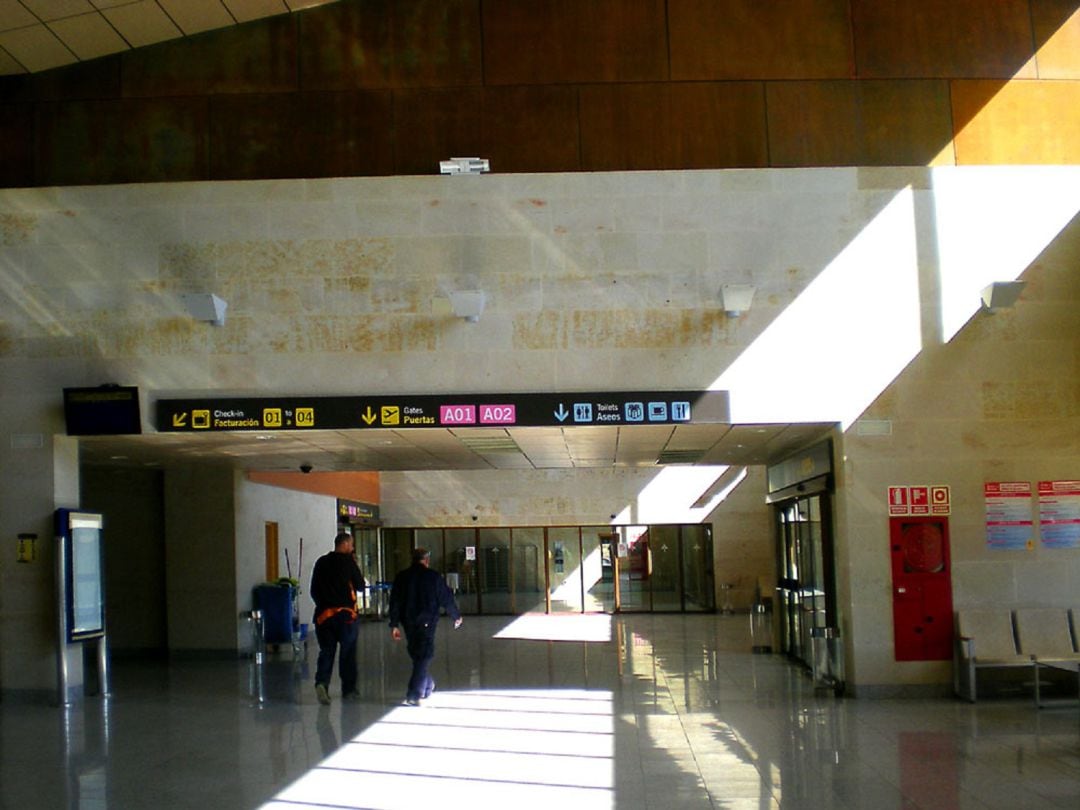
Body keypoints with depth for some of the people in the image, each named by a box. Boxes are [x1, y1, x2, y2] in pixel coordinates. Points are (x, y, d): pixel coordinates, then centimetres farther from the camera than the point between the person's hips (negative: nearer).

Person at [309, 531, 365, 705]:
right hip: (346, 613, -3)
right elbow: (360, 586, -1)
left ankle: (322, 683, -18)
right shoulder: (348, 561, -6)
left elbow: (314, 591, 12)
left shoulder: (321, 562, 8)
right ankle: (348, 689, 13)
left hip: (324, 614, 3)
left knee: (326, 651, 5)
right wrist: (355, 568, 12)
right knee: (348, 652, 8)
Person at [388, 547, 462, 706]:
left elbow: (395, 602, 3)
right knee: (424, 656, -4)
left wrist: (394, 624, 6)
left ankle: (427, 686, 32)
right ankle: (414, 694, -15)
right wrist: (456, 616, 14)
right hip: (427, 621, -4)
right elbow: (447, 598, 0)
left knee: (416, 653, 19)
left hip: (408, 621, 4)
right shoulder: (434, 577, -4)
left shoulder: (401, 577, 5)